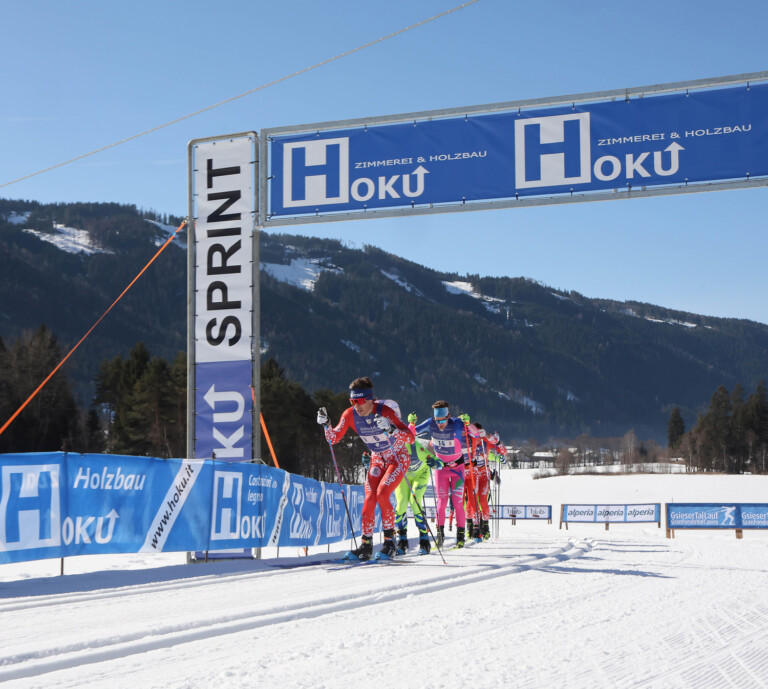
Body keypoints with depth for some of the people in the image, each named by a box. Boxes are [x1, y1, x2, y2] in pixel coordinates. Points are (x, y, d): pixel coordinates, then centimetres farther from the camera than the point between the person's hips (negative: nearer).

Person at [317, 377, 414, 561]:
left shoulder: (385, 412, -28)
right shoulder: (350, 414, -14)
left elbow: (410, 437, -34)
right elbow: (334, 438, -6)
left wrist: (391, 429, -52)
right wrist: (325, 424, -25)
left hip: (398, 458, -5)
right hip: (377, 459, 5)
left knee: (382, 494, -22)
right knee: (369, 499, -10)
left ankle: (390, 541, -9)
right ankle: (366, 546, -2)